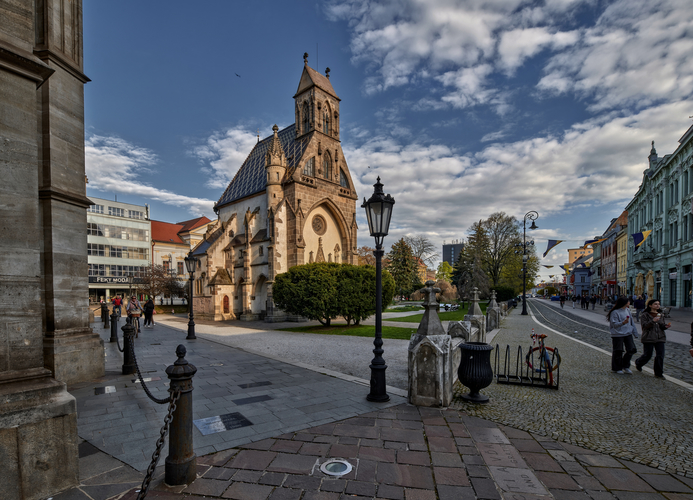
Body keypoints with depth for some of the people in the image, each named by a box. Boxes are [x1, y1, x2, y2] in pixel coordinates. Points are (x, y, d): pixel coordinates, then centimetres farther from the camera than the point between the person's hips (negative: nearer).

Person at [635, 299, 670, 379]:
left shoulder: (661, 315, 12)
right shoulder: (645, 315, -5)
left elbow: (662, 327, 16)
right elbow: (645, 326, -14)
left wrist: (666, 326, -6)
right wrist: (653, 321, -28)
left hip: (660, 338, 5)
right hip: (648, 338, -5)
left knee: (660, 356, -1)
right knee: (647, 355, 1)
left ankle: (658, 373, 9)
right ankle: (638, 363, 30)